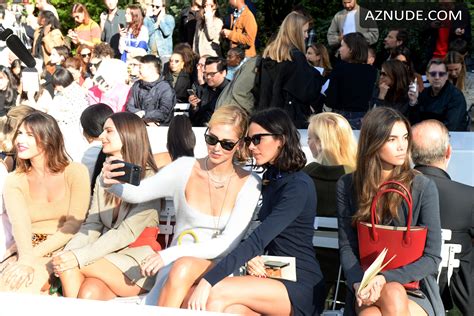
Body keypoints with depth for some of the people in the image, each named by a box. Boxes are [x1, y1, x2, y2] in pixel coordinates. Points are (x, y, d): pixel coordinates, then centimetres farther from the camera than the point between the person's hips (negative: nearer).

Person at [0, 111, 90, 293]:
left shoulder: (75, 172, 0)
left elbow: (75, 223, -9)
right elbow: (20, 224, -11)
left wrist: (32, 257, -20)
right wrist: (25, 257, -34)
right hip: (30, 252, 3)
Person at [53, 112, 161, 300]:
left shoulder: (148, 179, -10)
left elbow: (127, 233, -18)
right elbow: (91, 225, 6)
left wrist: (79, 257, -24)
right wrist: (67, 254, -12)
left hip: (137, 263, -5)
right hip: (107, 257, 5)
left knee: (70, 267, -23)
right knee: (89, 293, -27)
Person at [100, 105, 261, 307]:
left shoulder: (248, 184, -6)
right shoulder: (185, 169, -3)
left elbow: (228, 244, -13)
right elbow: (136, 193, -5)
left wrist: (170, 254, -23)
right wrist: (111, 182, -30)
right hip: (176, 263, 1)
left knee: (183, 267, -35)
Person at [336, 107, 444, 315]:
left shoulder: (424, 188, -4)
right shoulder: (347, 186, 3)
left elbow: (432, 258, -5)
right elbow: (347, 247, 2)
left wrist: (386, 278, -19)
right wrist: (358, 284, -18)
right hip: (366, 288, 0)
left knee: (394, 294, -33)